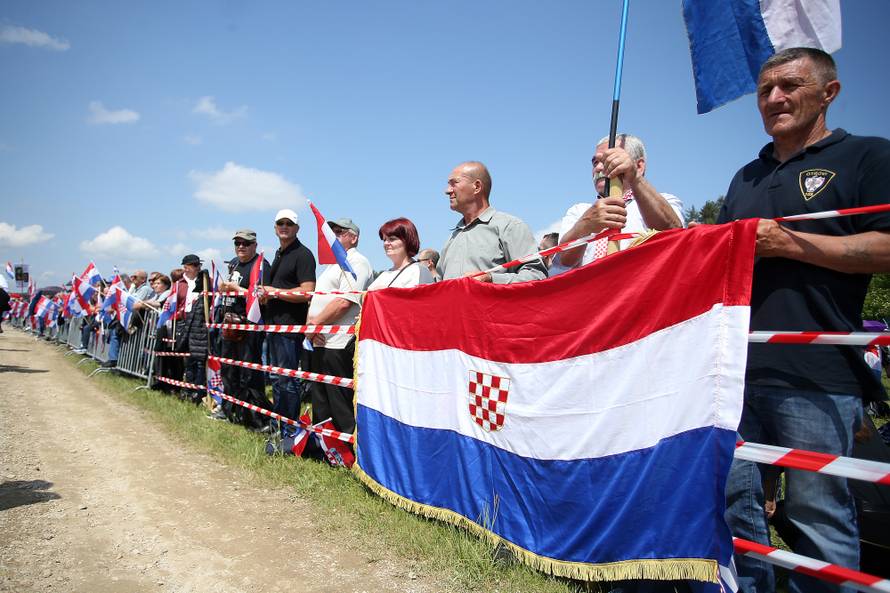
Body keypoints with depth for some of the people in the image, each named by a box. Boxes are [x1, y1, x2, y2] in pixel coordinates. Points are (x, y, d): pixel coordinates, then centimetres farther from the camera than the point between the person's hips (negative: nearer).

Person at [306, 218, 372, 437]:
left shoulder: (356, 262, -8)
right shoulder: (332, 265, 24)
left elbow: (344, 302, -20)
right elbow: (316, 299, 21)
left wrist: (315, 323, -12)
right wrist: (311, 324, 2)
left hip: (338, 344, -10)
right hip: (319, 342, 10)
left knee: (340, 406, -4)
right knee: (319, 401, 16)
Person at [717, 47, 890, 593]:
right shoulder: (748, 176, 23)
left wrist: (790, 243, -14)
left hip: (816, 372, -6)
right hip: (734, 366, 6)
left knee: (819, 513, 1)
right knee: (734, 500, 11)